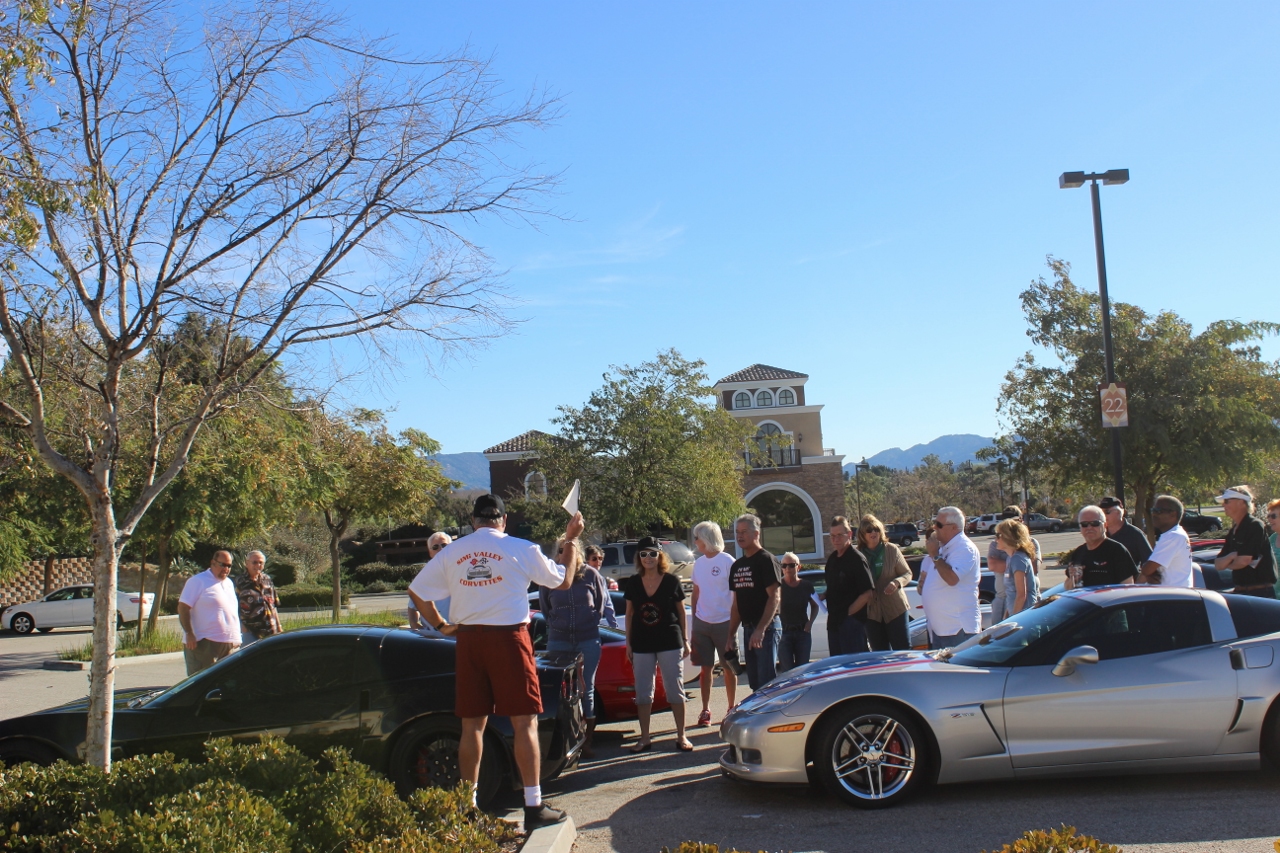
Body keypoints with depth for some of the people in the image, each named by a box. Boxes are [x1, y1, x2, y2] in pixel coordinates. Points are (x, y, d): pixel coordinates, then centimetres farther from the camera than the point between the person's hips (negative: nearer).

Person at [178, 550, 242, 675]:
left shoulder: (229, 583, 19)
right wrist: (189, 634, -18)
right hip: (204, 644, -7)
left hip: (230, 645, 7)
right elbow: (183, 608, -10)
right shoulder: (198, 581, -4)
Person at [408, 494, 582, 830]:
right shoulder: (521, 549, -3)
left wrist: (440, 625, 16)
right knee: (525, 723, 2)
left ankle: (468, 805, 16)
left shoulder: (450, 552, 6)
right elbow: (564, 581, 8)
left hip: (468, 639, 4)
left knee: (472, 725, 11)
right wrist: (570, 540, 18)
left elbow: (416, 591, 11)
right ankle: (534, 806, 2)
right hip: (509, 638, -3)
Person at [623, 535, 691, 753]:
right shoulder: (633, 582, 2)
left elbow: (681, 611, 3)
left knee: (675, 690, 3)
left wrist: (685, 640, 2)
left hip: (670, 642, -3)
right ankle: (645, 738, 17)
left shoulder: (671, 581, -5)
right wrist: (628, 643, 6)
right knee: (643, 692, 8)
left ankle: (681, 736, 13)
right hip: (642, 644, 3)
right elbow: (629, 613, 9)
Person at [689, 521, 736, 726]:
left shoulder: (727, 561, -9)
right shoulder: (698, 563, 8)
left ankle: (731, 709, 16)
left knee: (728, 668, 5)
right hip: (702, 623, 5)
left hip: (723, 623, -5)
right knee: (706, 668, 7)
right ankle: (705, 710, 13)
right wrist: (694, 620, 11)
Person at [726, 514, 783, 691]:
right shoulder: (736, 566, 15)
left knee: (766, 682, -10)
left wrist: (761, 629, -23)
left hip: (766, 627, -8)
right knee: (754, 682, 11)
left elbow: (775, 597, -16)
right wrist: (731, 634, 14)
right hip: (748, 628, 8)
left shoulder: (766, 560, -8)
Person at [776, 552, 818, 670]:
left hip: (803, 631, 3)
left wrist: (810, 622, 4)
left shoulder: (806, 585, 2)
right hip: (784, 633, -3)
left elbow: (815, 606, 18)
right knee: (786, 670, -7)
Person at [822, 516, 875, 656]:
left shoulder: (857, 559, -11)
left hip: (852, 621, -8)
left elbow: (867, 592, -17)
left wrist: (848, 612, -14)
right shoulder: (832, 558, 13)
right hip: (834, 621, 8)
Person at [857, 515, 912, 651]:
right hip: (871, 611, 1)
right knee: (880, 655, 9)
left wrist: (897, 582, -16)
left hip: (895, 609, -1)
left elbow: (907, 573, 3)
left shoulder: (892, 550, -1)